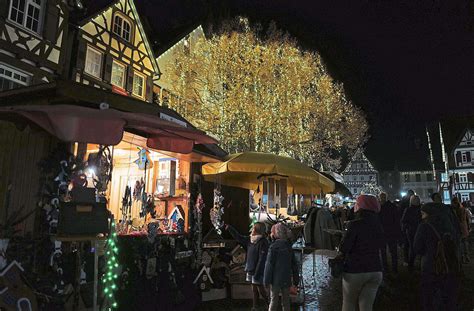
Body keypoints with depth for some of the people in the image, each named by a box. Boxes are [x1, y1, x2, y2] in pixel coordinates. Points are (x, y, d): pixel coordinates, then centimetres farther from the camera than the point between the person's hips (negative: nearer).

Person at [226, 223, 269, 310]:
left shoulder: (263, 242, -18)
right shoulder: (250, 239, 6)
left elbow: (262, 259, -20)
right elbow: (239, 237, 17)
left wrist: (257, 273, -21)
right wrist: (229, 228, 15)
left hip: (258, 271, -7)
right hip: (250, 270, 8)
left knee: (261, 290, 0)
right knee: (254, 289, 15)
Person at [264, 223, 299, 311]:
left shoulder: (274, 247, -12)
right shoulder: (289, 246, 5)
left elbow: (269, 264, -13)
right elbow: (294, 265, 9)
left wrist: (266, 280, -8)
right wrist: (296, 280, 15)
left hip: (276, 280, -4)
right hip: (287, 280, 5)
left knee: (274, 301, 4)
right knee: (286, 301, 13)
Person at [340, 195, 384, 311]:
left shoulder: (354, 224, -17)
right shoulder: (378, 225, 1)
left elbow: (344, 248, -16)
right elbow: (380, 245, 15)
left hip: (355, 270, -5)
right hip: (375, 270, 5)